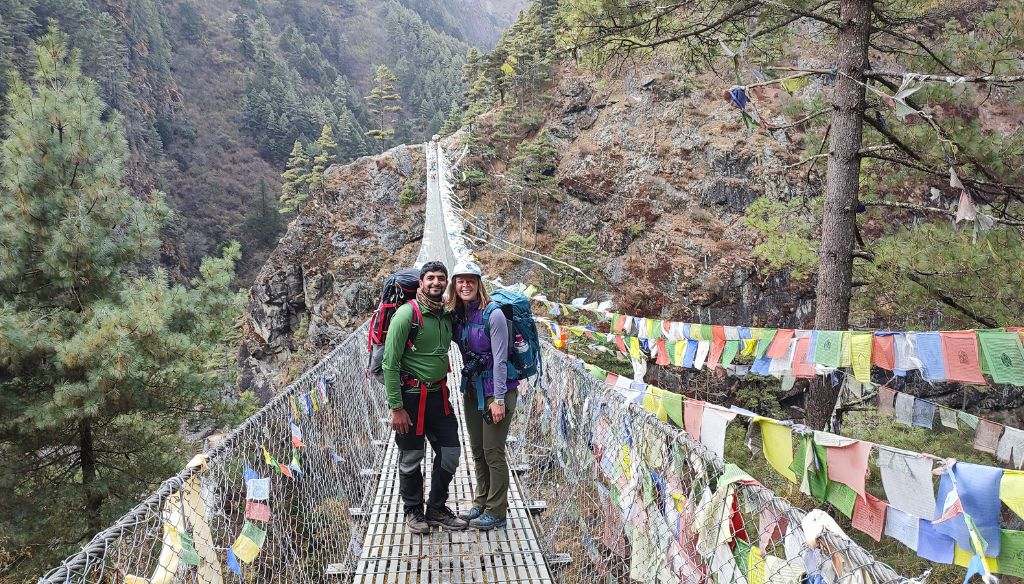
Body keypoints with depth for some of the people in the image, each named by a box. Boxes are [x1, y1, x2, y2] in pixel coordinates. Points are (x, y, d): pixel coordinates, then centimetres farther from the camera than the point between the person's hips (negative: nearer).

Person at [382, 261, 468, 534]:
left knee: (450, 452, 9)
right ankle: (413, 511, 27)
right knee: (411, 459, 7)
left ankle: (437, 509, 27)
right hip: (411, 396, -6)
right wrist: (396, 407, -18)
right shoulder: (407, 313, -15)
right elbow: (390, 363, -17)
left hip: (438, 395, 6)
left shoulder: (447, 315, 4)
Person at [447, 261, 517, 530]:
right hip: (471, 389, 7)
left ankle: (496, 513, 10)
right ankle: (481, 503, 29)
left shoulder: (493, 315, -17)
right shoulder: (457, 315, 2)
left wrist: (498, 399, -19)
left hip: (495, 391, -7)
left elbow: (499, 359, -18)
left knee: (493, 453, -1)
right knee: (477, 451, 15)